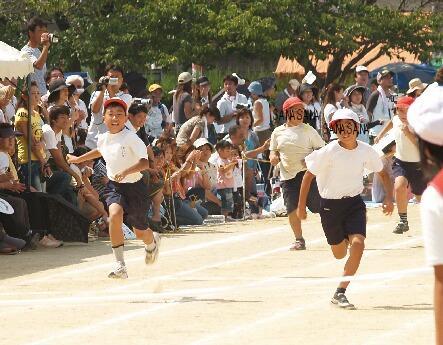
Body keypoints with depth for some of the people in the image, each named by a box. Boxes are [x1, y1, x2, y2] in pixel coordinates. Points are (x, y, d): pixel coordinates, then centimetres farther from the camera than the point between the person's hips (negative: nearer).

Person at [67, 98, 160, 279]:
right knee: (115, 214, -28)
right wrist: (78, 159, 31)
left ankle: (152, 242, 53)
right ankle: (120, 266, -25)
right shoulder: (103, 139, 1)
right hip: (114, 186, 3)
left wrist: (125, 172, -42)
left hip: (134, 187, -3)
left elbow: (144, 163, -29)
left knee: (140, 232, 11)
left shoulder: (131, 138, -19)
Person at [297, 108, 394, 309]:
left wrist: (389, 197, -3)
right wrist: (301, 206, -5)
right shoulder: (329, 152, -16)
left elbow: (383, 173, 11)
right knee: (339, 253, 11)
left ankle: (340, 293, -12)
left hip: (355, 203, 2)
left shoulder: (366, 151, -7)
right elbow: (308, 176, -6)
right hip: (330, 205, -2)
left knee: (358, 244, -21)